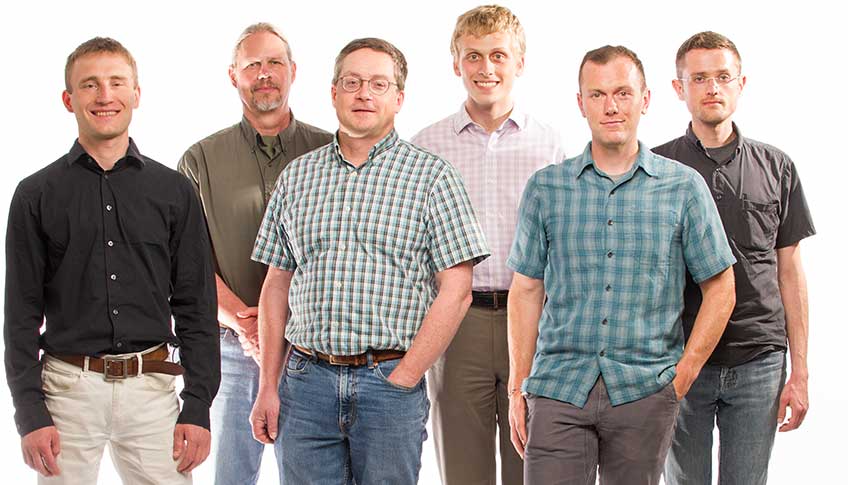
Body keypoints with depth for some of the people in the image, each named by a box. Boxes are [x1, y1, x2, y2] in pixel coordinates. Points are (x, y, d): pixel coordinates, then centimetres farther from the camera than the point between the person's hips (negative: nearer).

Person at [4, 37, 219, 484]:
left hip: (152, 388, 1)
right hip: (68, 389, -1)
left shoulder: (173, 191, 7)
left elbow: (195, 307, 6)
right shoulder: (38, 194, 4)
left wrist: (198, 407, -1)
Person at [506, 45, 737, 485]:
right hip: (559, 387, 0)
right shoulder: (545, 188, 6)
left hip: (644, 393, 0)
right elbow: (526, 289, 8)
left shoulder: (683, 187, 3)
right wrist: (518, 388, 4)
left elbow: (719, 287, 7)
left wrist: (685, 372, -1)